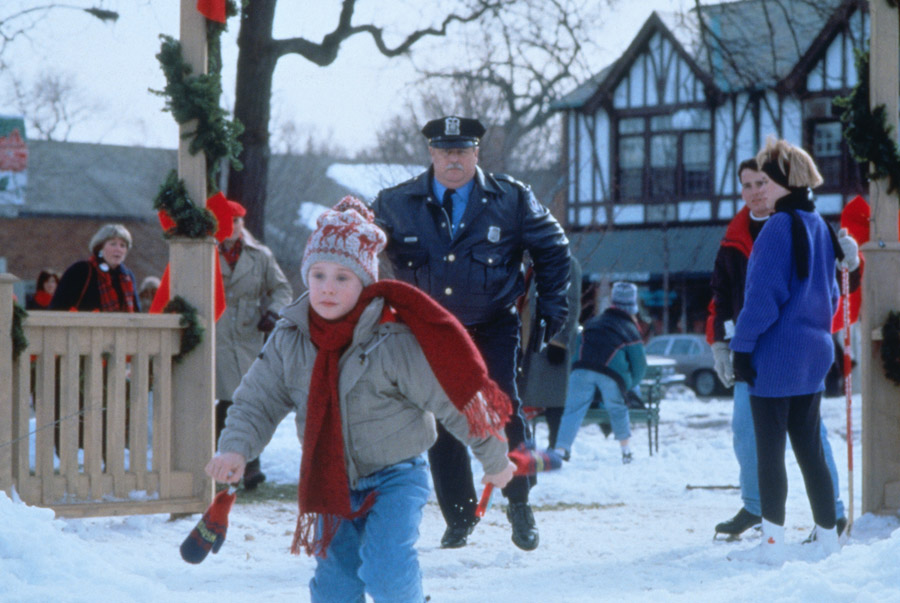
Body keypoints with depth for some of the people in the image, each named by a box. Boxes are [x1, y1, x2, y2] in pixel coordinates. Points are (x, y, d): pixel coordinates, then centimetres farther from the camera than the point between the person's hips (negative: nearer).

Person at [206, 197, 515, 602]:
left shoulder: (394, 340, -19)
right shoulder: (289, 341, -5)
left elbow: (453, 400, -11)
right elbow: (257, 401, 1)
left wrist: (494, 460, -3)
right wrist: (235, 448, -19)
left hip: (394, 477, -5)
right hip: (330, 483, 5)